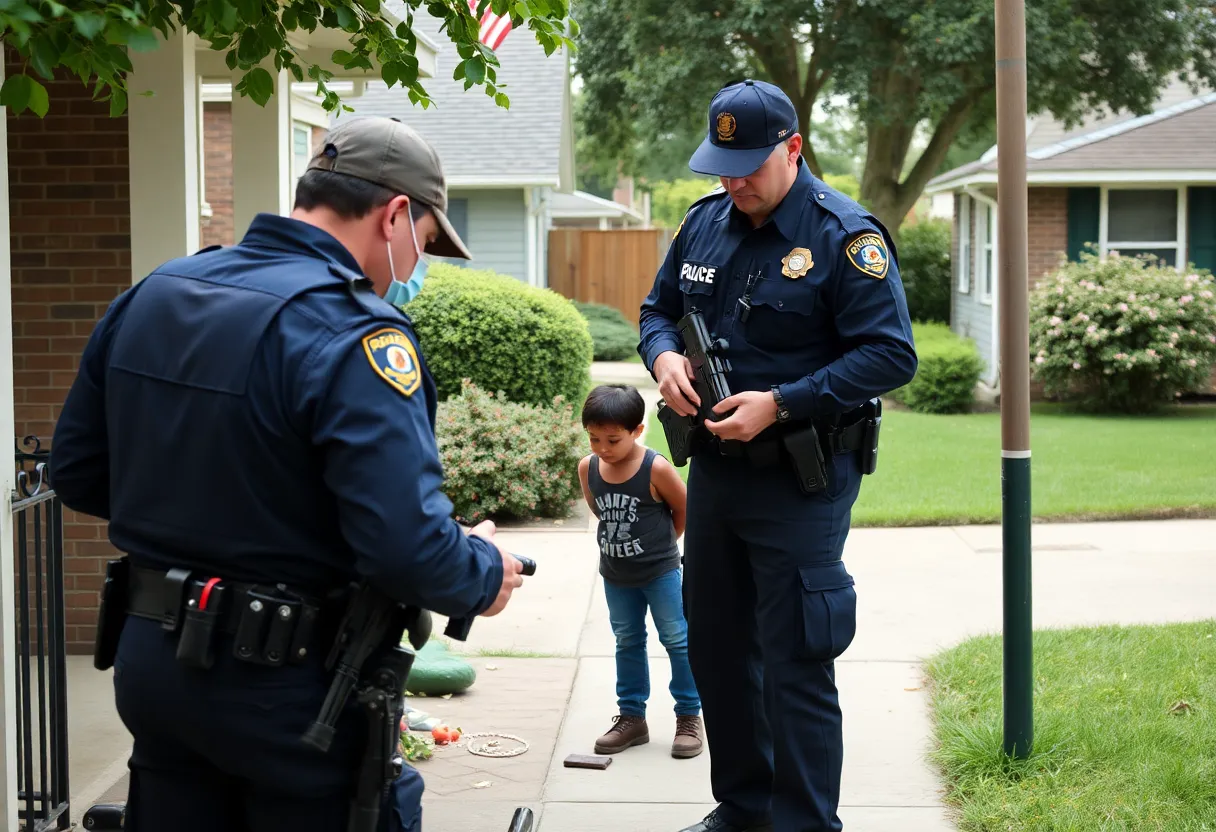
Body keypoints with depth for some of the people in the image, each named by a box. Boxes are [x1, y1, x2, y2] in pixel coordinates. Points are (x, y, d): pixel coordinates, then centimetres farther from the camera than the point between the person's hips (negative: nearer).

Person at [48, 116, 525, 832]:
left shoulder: (149, 294, 4)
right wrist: (487, 575, -8)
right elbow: (409, 549, -27)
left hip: (149, 664, 7)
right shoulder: (351, 331, -20)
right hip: (286, 688, -7)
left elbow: (78, 473, 12)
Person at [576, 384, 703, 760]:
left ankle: (689, 717, 14)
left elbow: (684, 510, -8)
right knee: (627, 643, 15)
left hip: (660, 571, -5)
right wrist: (618, 542, 9)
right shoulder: (587, 468, -9)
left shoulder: (656, 469, -22)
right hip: (616, 574, 5)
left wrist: (659, 543, 3)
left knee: (677, 640, 4)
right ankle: (631, 717, 25)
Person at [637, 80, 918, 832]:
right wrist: (665, 354, -5)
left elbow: (891, 354, -18)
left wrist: (779, 404, -23)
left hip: (800, 480, -7)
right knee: (716, 644, 16)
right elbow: (660, 307, 19)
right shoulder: (706, 222, 7)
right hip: (715, 466, 7)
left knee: (794, 664, -5)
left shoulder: (844, 236, -14)